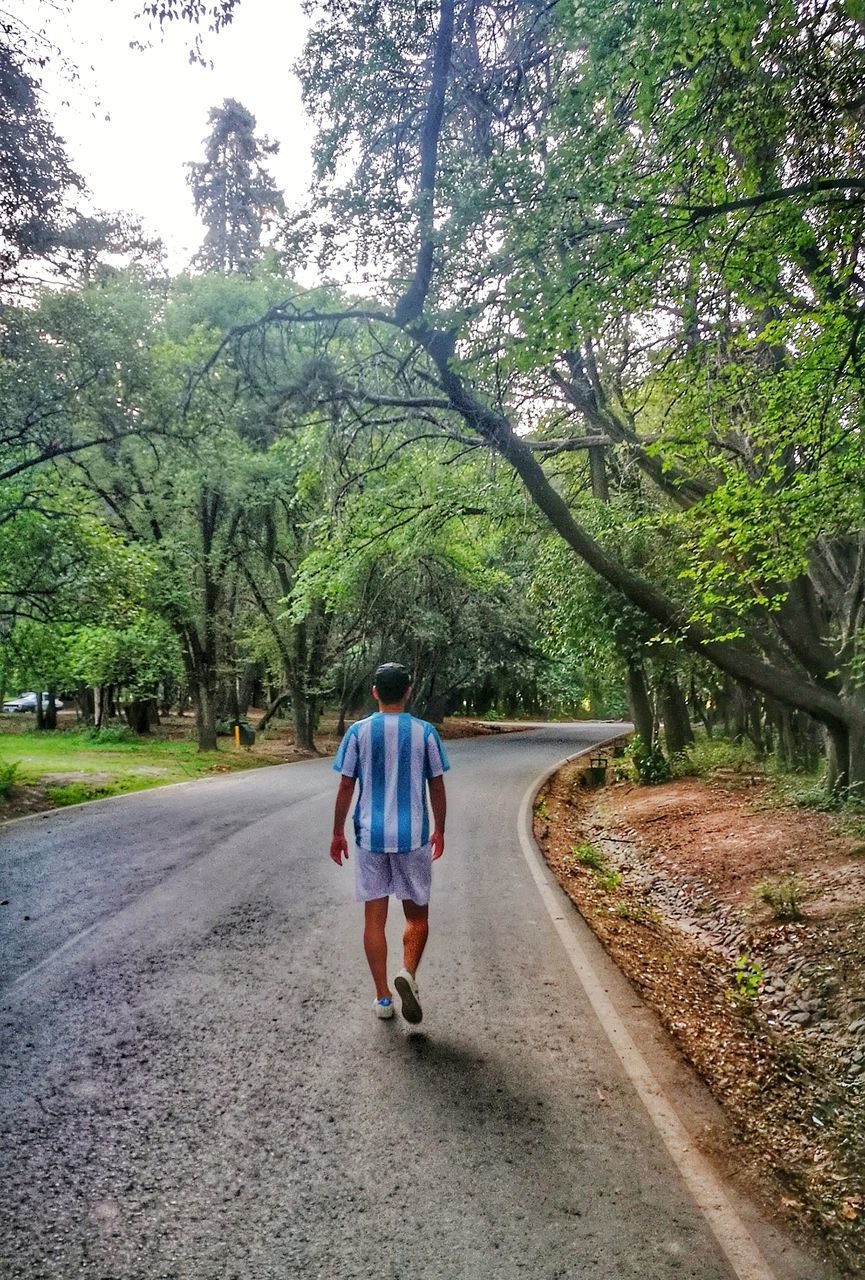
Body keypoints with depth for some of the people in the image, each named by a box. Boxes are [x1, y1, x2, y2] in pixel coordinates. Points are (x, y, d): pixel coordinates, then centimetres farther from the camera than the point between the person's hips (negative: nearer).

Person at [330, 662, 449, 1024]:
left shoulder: (358, 732, -2)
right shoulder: (425, 732, -3)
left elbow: (346, 787, -1)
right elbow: (437, 787, 1)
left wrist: (337, 833, 9)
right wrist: (439, 831, 13)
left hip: (370, 837, 1)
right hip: (414, 837, 0)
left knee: (374, 917, 9)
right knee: (417, 914, 14)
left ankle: (383, 997, 13)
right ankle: (408, 972, -8)